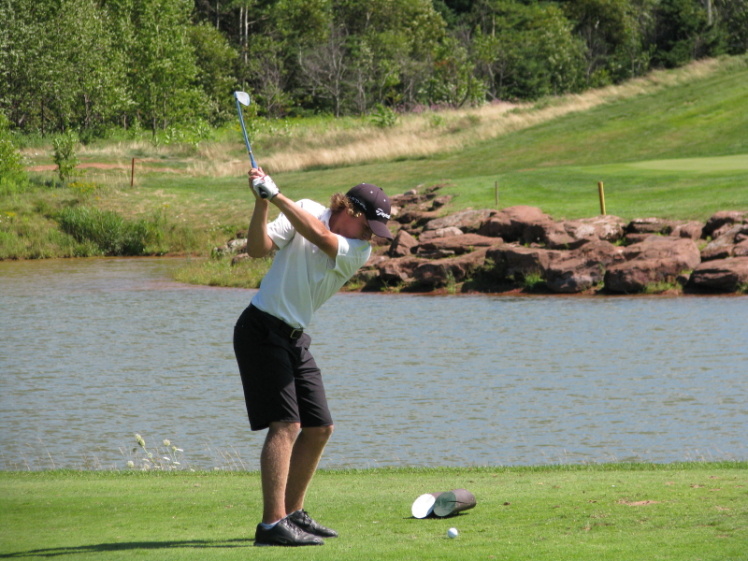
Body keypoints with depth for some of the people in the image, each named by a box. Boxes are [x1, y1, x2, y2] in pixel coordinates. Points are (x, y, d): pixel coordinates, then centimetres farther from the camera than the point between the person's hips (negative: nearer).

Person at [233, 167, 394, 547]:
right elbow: (258, 249, -16)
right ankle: (272, 525, -22)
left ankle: (292, 513, 23)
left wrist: (276, 195, -26)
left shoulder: (360, 251, -1)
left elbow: (320, 237, -21)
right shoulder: (306, 210, -7)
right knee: (285, 424, -17)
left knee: (319, 428, 10)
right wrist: (262, 204, -29)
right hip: (262, 329, -7)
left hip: (296, 339, 7)